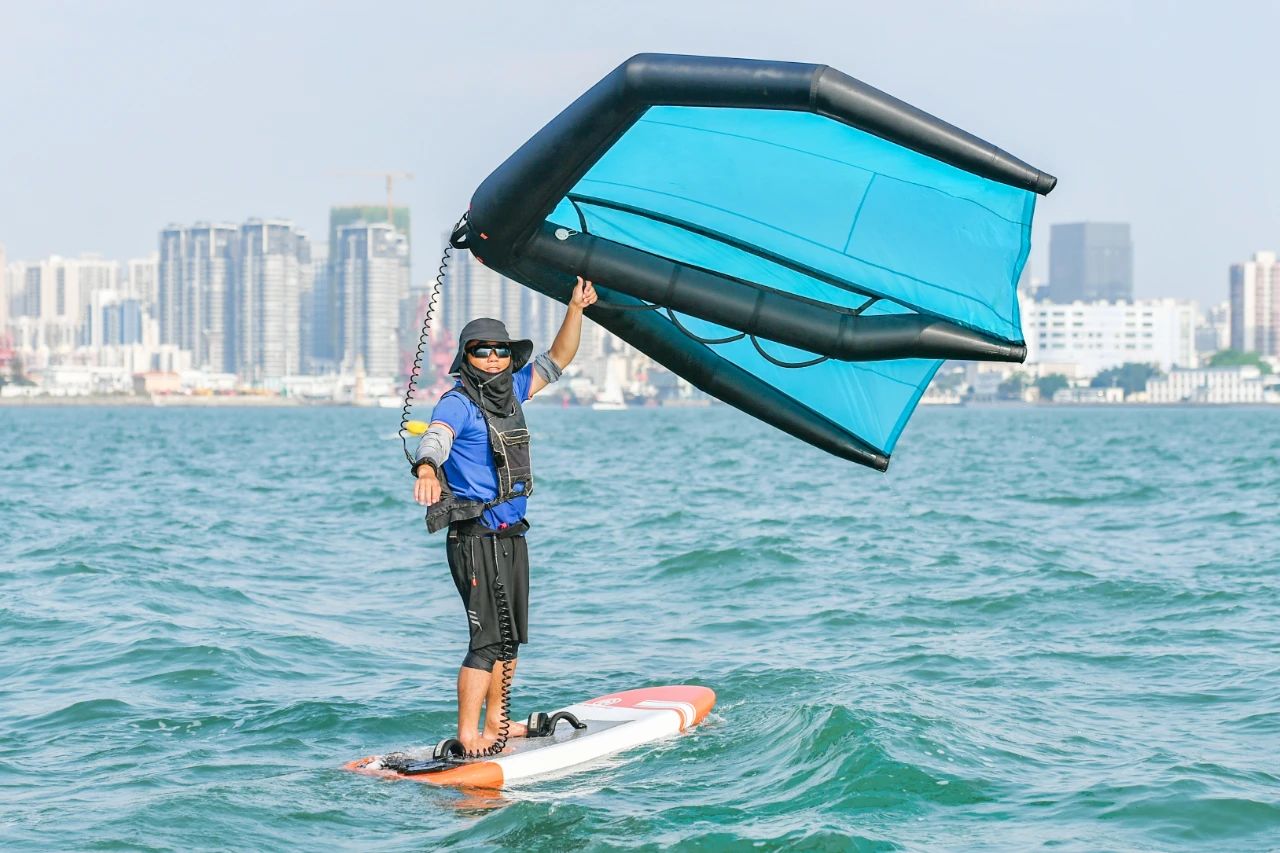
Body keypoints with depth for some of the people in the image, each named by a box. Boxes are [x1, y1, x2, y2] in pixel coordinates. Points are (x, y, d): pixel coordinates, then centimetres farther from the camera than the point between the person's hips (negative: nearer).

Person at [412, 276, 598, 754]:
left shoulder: (512, 391, 11)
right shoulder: (458, 403, -13)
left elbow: (556, 361, 22)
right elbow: (435, 436, -34)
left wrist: (576, 309, 11)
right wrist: (426, 469, -55)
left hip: (512, 535, 8)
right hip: (476, 539, -8)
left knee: (511, 637, 15)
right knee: (488, 638, -12)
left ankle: (495, 721, 26)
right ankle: (468, 736, -9)